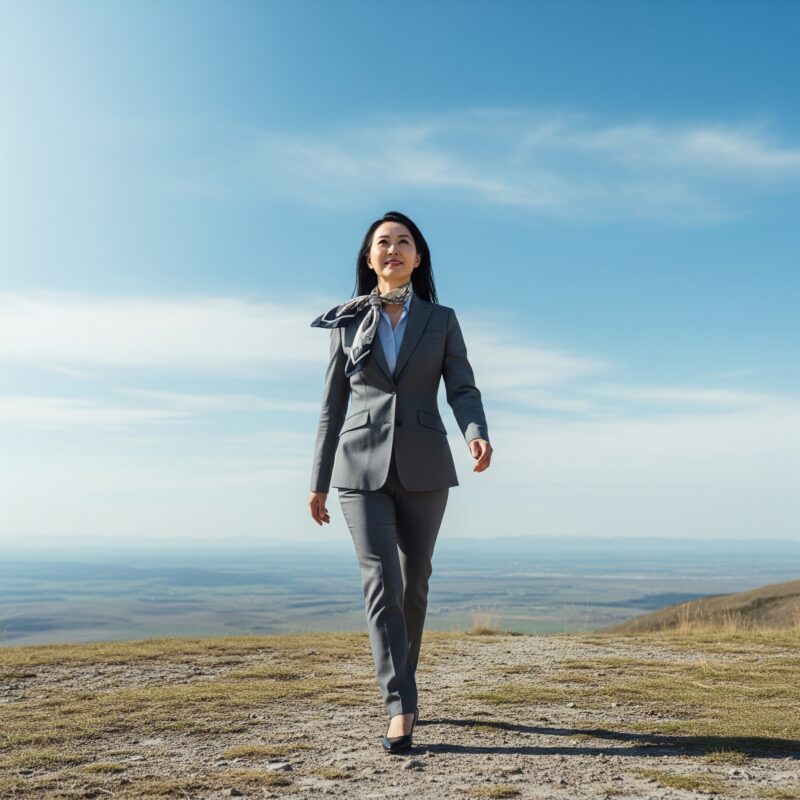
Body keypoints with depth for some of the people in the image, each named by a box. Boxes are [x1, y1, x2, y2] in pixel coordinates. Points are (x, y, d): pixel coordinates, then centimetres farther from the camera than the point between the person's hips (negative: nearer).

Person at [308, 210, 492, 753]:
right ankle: (401, 708, -10)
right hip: (362, 467, 0)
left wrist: (478, 435, -23)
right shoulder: (346, 321, 7)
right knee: (381, 583, -12)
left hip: (423, 467, 1)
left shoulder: (441, 320, 6)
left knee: (413, 583, 9)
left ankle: (400, 685, 31)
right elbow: (334, 403, 9)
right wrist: (320, 481, 8)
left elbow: (463, 391, -1)